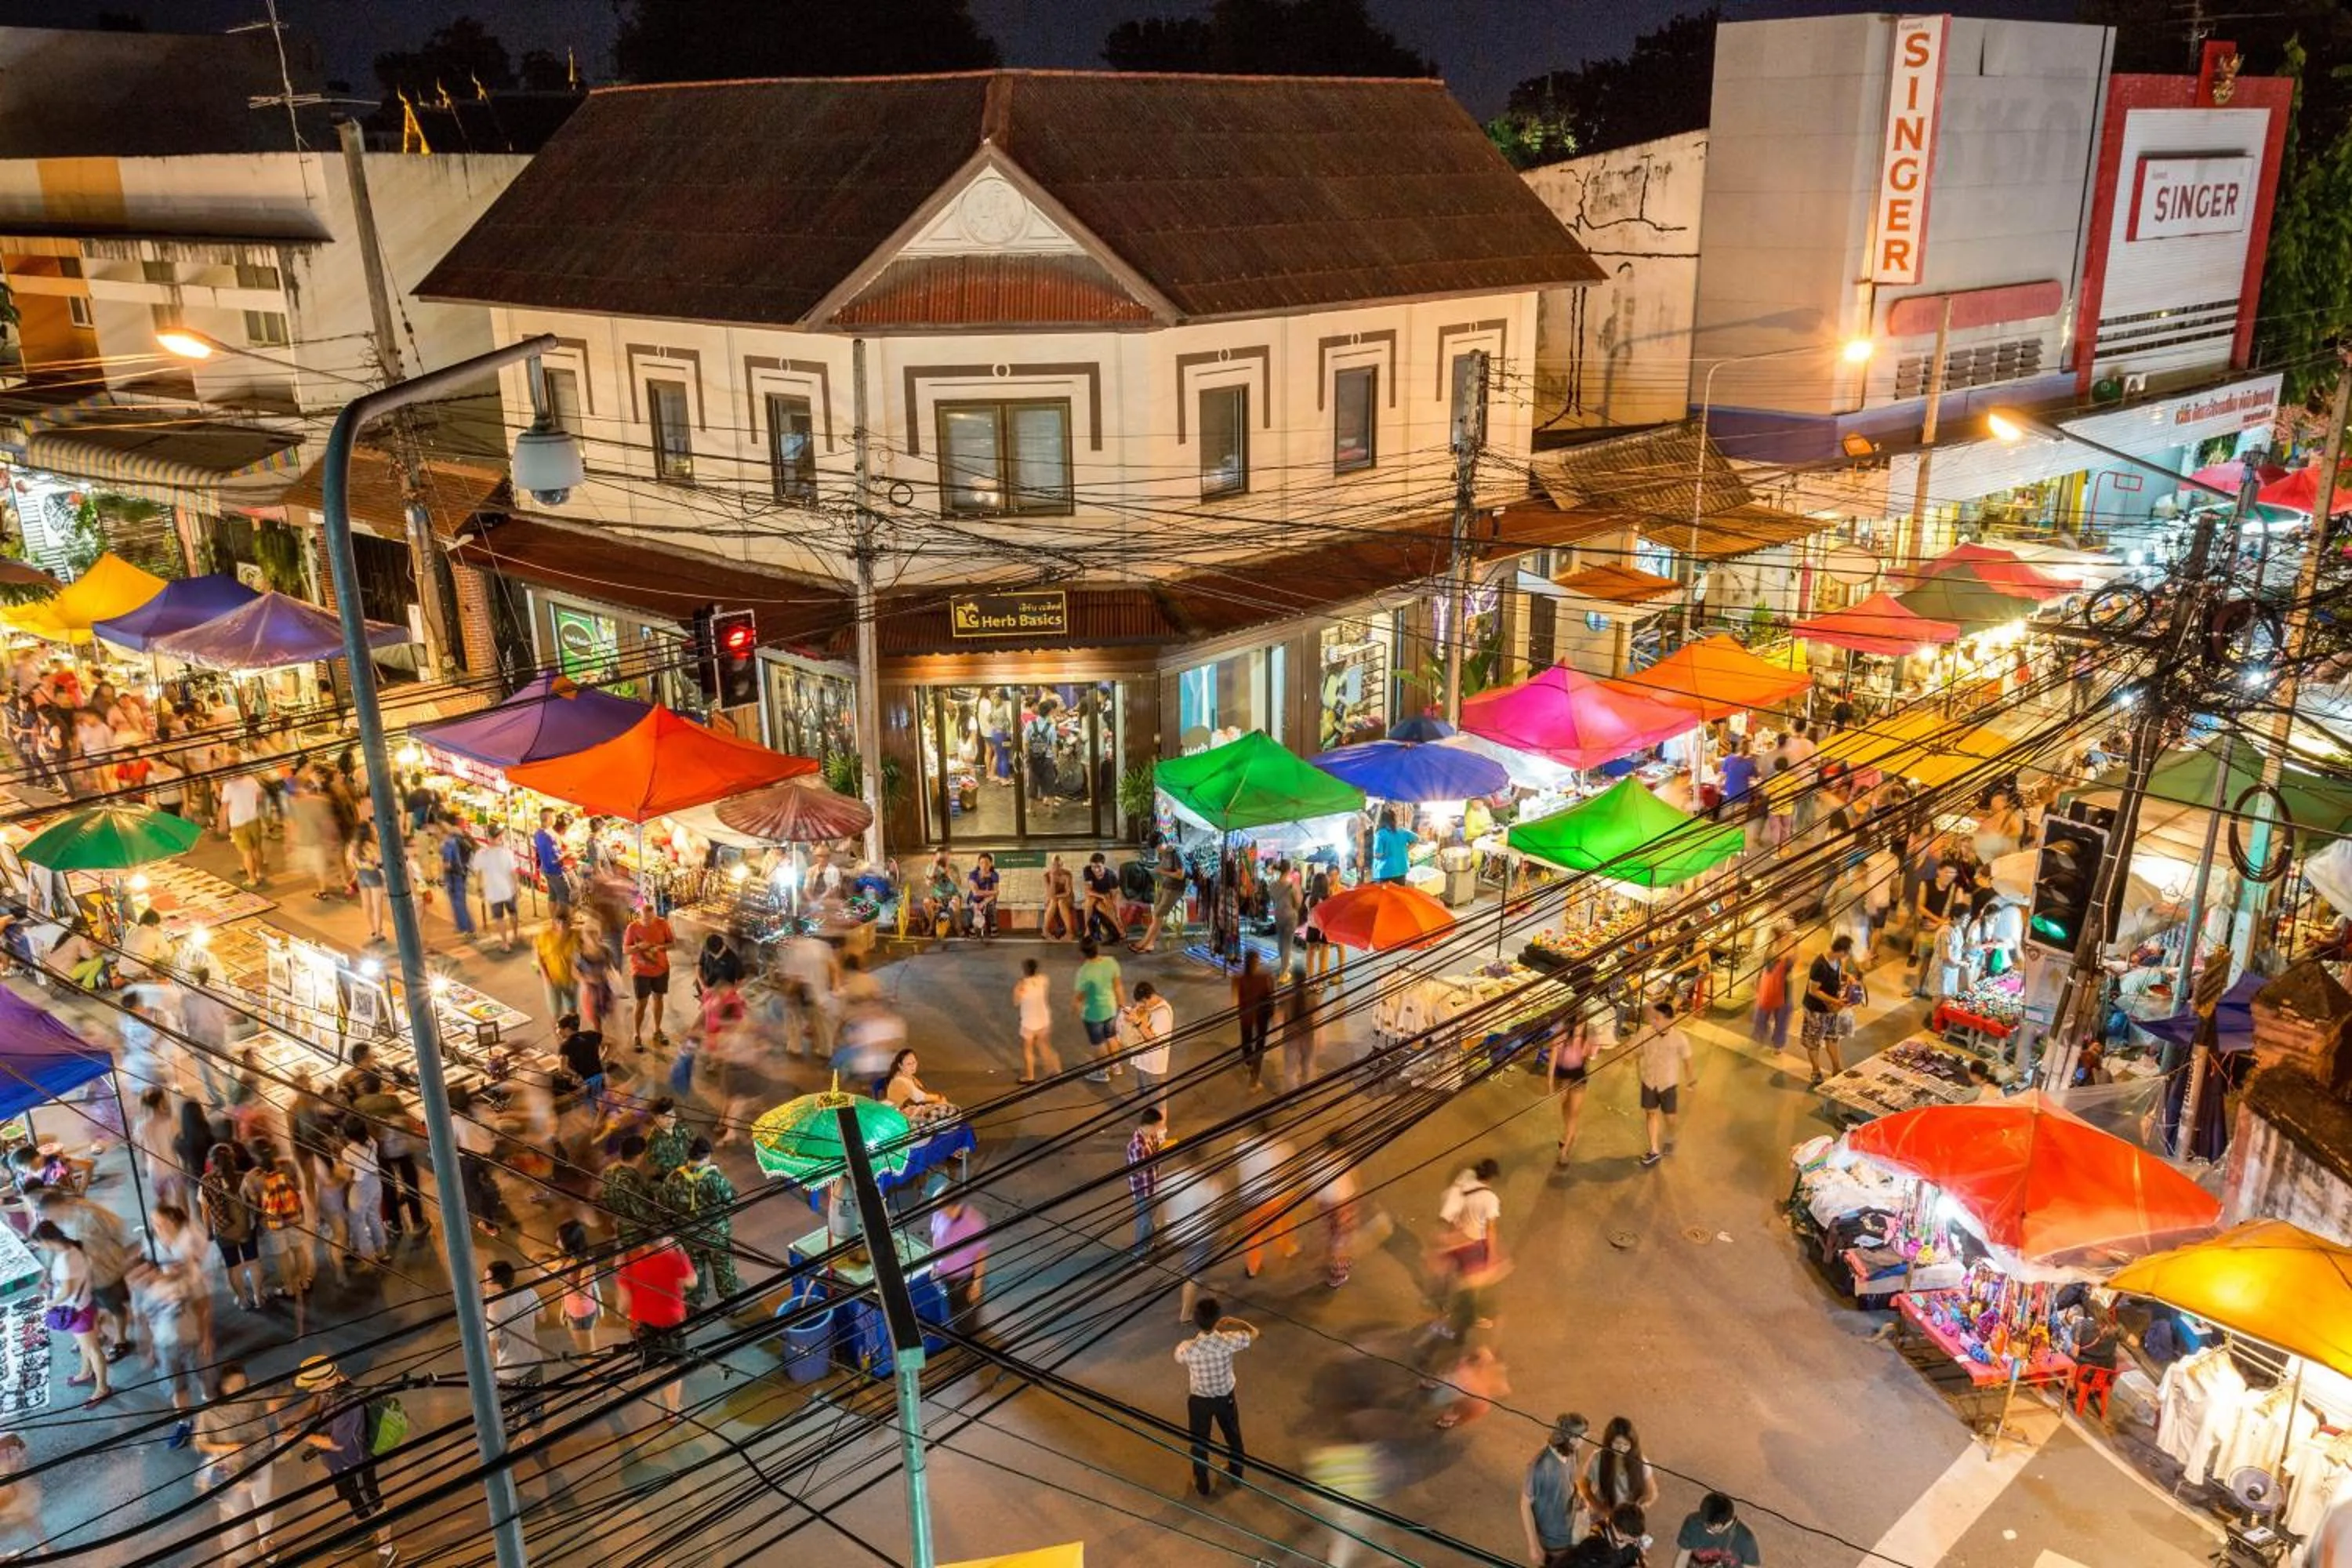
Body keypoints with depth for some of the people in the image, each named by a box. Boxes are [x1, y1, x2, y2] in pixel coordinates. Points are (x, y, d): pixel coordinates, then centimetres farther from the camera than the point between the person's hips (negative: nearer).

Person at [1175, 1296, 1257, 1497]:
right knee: (1233, 1435, 30)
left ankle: (1202, 1485, 45)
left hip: (1199, 1400, -1)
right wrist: (1233, 1322, 1)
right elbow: (1254, 1333, -9)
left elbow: (1178, 1356, -5)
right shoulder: (1229, 1341, -32)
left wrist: (1198, 1334, 1)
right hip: (1225, 1397, 1)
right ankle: (1236, 1474, 53)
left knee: (1199, 1442, 25)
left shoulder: (1188, 1348, -33)